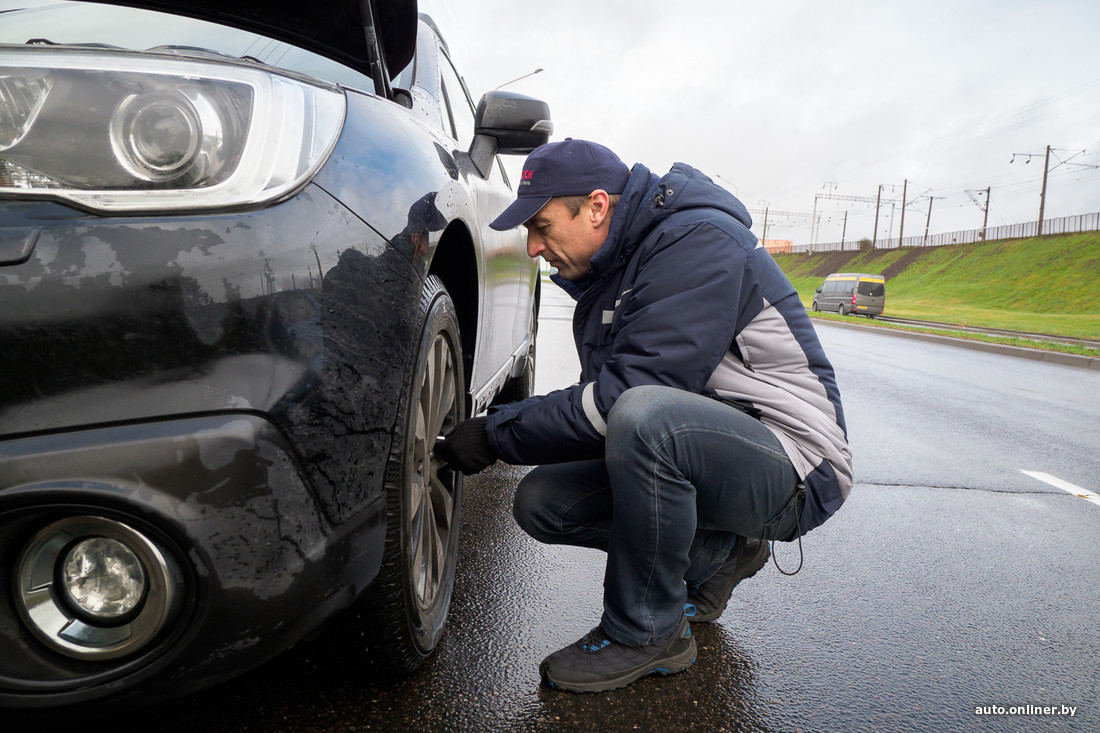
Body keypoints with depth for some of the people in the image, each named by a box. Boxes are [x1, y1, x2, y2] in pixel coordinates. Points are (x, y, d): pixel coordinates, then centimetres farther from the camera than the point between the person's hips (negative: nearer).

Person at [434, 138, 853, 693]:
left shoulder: (699, 242, -20)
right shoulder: (603, 274, 9)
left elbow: (624, 393, -28)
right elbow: (602, 399, 9)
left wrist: (498, 434, -21)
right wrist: (496, 428, -5)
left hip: (793, 472, -8)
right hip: (698, 447, 9)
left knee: (644, 416, -38)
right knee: (540, 501, -3)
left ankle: (648, 633, -15)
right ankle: (714, 555, 11)